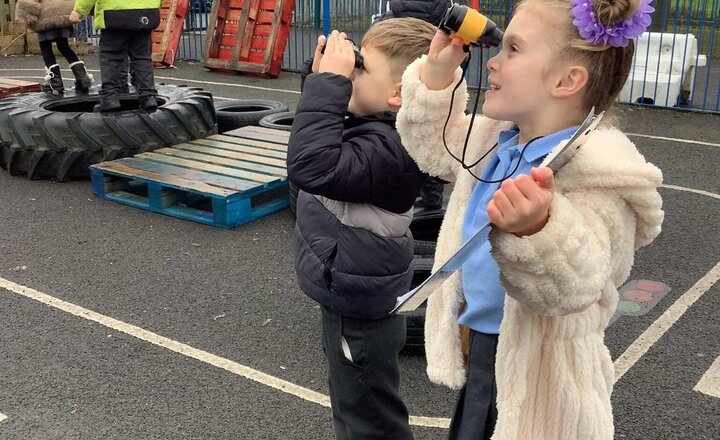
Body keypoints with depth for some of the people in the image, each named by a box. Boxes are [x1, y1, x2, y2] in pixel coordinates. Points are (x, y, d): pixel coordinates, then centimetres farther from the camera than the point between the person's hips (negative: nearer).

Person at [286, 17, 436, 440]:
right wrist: (323, 77, -1)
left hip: (360, 314, -10)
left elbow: (312, 165, -40)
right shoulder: (371, 124, 1)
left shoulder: (389, 149, -29)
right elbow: (319, 137, 16)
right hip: (349, 301, 10)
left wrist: (330, 82, -33)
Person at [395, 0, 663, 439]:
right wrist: (438, 72, 2)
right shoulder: (498, 139, 0)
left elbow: (573, 283, -40)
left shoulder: (599, 176, -26)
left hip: (532, 377, -8)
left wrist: (536, 228, -62)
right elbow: (434, 147, 18)